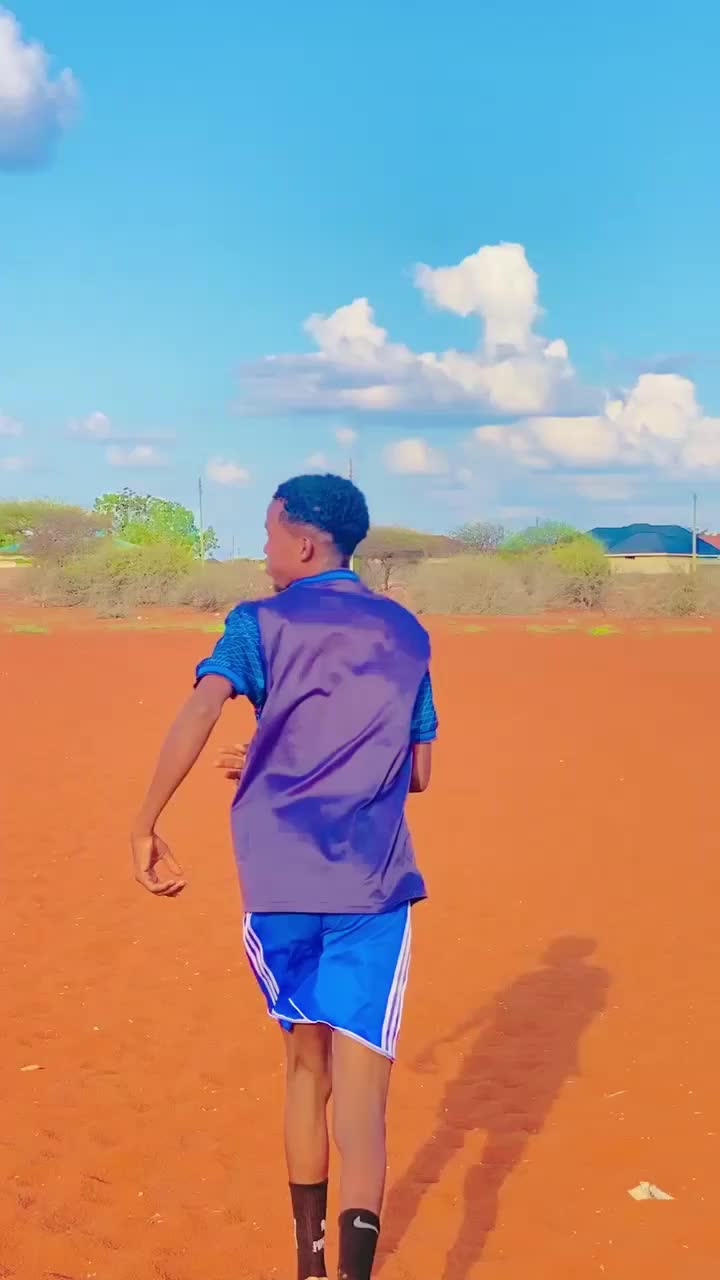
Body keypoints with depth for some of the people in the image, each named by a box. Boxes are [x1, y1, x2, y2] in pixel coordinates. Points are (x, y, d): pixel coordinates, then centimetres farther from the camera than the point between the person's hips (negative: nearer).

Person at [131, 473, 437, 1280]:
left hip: (279, 881, 0)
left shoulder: (262, 623, 3)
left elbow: (203, 708, -17)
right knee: (358, 1088, -4)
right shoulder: (407, 633, 14)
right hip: (374, 885, 1)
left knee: (304, 1062, 18)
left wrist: (146, 825, -15)